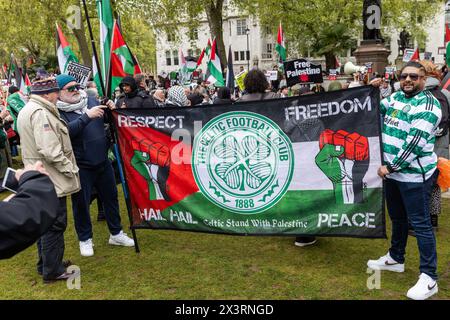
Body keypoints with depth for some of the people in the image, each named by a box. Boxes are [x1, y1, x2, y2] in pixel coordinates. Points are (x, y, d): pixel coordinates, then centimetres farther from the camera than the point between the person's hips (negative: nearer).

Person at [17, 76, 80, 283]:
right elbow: (50, 151, -27)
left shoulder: (27, 110, 14)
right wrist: (70, 169, -16)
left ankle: (46, 265, 32)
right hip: (51, 180, -10)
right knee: (55, 225, 0)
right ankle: (53, 271, 11)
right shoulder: (41, 113, -20)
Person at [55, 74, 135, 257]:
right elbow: (66, 131, -28)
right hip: (80, 167, -5)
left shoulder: (91, 101, 4)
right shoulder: (57, 112, -10)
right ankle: (85, 239, 27)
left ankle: (116, 233, 32)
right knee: (81, 203, 8)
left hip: (103, 162, 5)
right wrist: (87, 116, -31)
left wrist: (111, 109, -4)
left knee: (111, 197, 15)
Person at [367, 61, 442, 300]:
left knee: (420, 224, -4)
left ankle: (429, 278, 5)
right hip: (392, 172, 8)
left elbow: (415, 143, -20)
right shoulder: (395, 97, 11)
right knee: (397, 218, 21)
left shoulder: (427, 105, -13)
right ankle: (396, 258, 38)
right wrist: (372, 90, 8)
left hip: (414, 175, -8)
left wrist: (390, 167, -17)